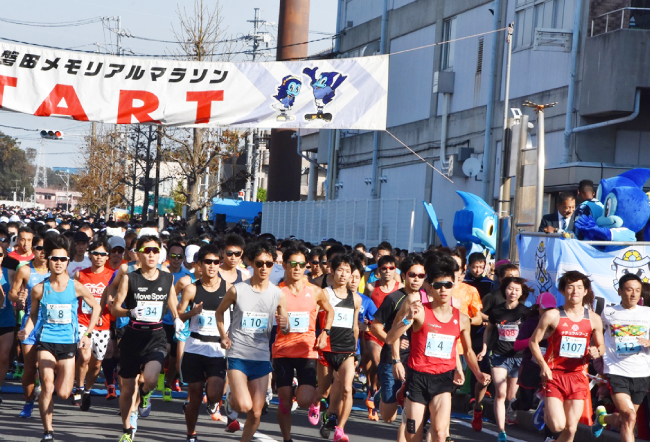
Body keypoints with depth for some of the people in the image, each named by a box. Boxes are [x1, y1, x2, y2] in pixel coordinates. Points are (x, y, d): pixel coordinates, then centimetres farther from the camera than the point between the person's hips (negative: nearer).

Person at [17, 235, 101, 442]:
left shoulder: (76, 287, -4)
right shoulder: (39, 289, -3)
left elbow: (96, 307, 9)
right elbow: (33, 315, 9)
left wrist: (88, 334, 2)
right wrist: (26, 331, -11)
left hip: (68, 342, 0)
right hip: (46, 341, 0)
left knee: (63, 393, -2)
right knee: (47, 385, -17)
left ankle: (61, 379, 36)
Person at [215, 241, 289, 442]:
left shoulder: (278, 294, 1)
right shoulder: (237, 290, -4)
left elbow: (285, 330, 9)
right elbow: (219, 312, 13)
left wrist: (285, 325, -15)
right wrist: (223, 336, -1)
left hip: (261, 357, 2)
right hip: (237, 355, -2)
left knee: (256, 413, 3)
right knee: (244, 406, -16)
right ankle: (231, 399, 18)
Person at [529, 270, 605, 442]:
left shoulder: (594, 319, 4)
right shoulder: (552, 316, -5)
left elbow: (601, 346, 15)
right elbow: (534, 341, 1)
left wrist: (597, 352, -9)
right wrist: (544, 366, -10)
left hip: (578, 377, 3)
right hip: (554, 376, -3)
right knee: (557, 426, -14)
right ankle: (546, 410, 21)